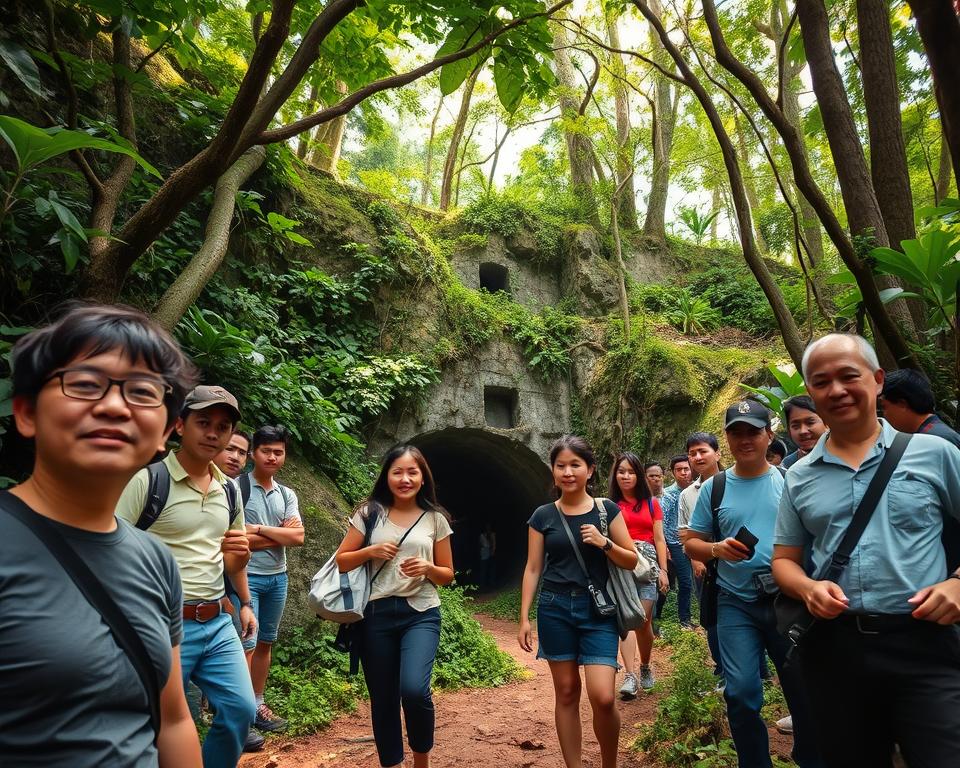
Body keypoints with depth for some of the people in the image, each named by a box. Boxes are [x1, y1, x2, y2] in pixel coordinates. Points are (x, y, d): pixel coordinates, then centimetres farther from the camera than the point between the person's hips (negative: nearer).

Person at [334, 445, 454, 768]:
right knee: (382, 698, 8)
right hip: (376, 615, 1)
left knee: (414, 689, -19)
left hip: (421, 614, -1)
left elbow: (447, 575, 10)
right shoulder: (370, 513, 4)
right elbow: (340, 562, 7)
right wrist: (369, 552, -11)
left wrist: (428, 568, -11)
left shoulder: (435, 519, 5)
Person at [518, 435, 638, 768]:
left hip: (598, 610, -1)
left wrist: (604, 543, -15)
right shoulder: (543, 516, 2)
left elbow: (632, 561, 3)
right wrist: (524, 617, 2)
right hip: (555, 609, 1)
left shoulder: (607, 510, 0)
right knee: (566, 691, 8)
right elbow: (533, 568, 5)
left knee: (603, 696, -8)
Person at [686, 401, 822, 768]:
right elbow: (691, 543, 7)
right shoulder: (713, 487, 3)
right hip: (736, 604, 0)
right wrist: (716, 549, -13)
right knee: (741, 693, -2)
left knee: (804, 690, 12)